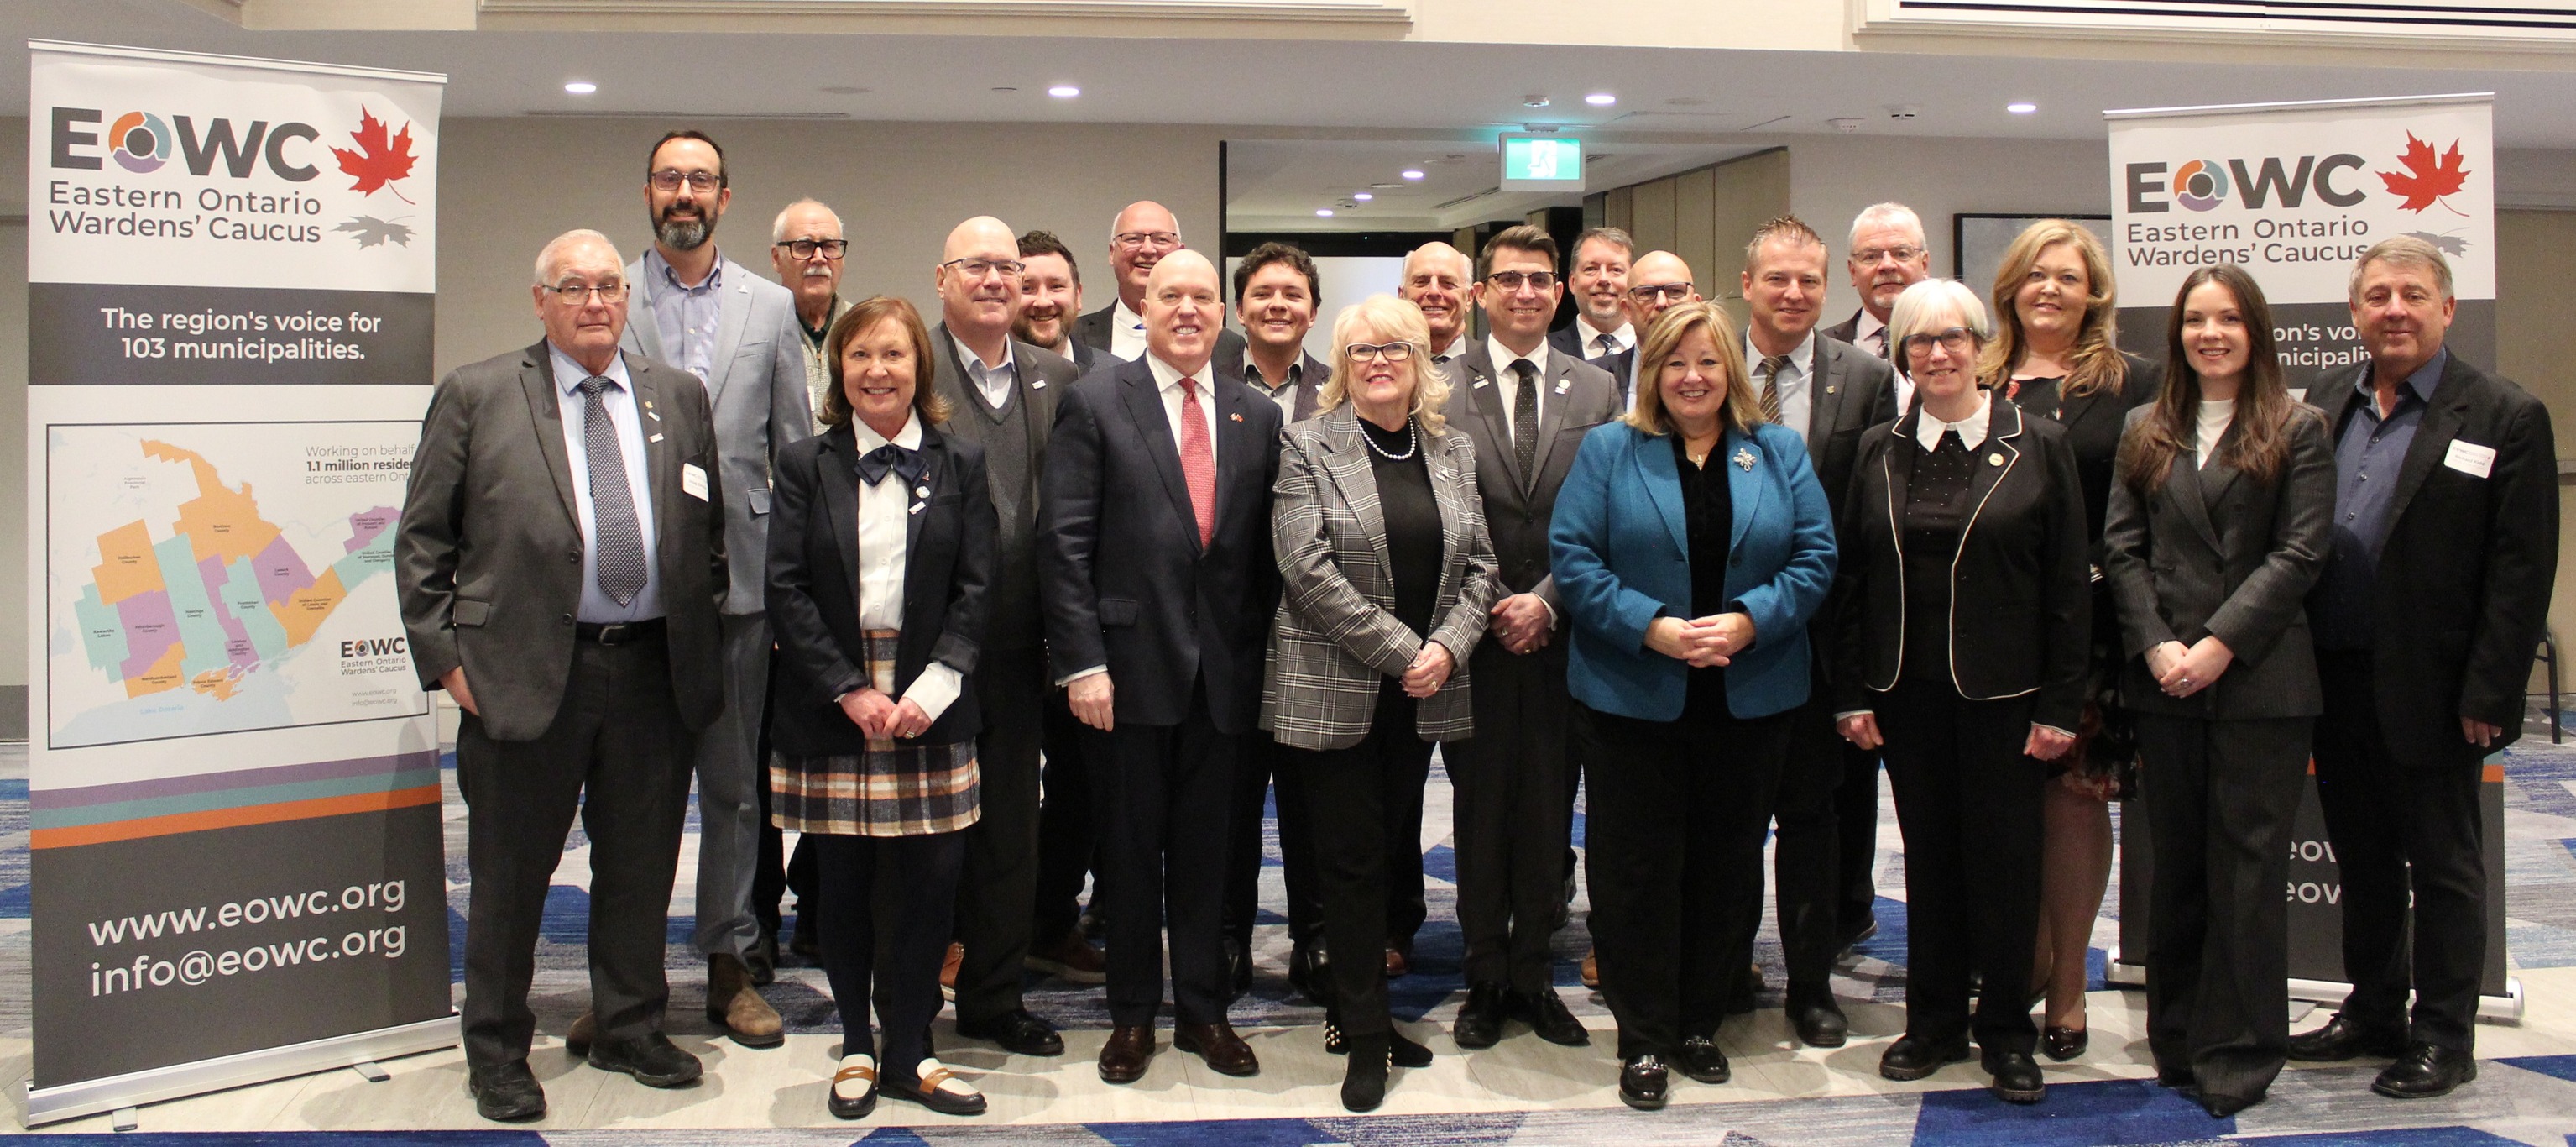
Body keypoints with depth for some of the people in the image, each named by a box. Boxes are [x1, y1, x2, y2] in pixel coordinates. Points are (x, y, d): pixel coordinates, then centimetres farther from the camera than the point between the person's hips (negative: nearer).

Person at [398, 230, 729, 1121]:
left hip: (655, 672, 3)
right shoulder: (475, 396, 2)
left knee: (641, 868, 13)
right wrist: (444, 655, -5)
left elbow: (712, 529, 16)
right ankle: (496, 1053, 24)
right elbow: (422, 539, 1)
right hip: (524, 672, -3)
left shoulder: (678, 397, 11)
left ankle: (631, 1030, 30)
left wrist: (706, 636, 10)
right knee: (510, 876, 7)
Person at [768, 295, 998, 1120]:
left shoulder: (961, 464, 6)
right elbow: (786, 590, -2)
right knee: (843, 887, 6)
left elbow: (975, 589, 1)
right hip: (830, 708, 0)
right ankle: (857, 1046, 22)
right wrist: (851, 691, -10)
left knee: (929, 883, 1)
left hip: (929, 707, 1)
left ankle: (908, 1054, 16)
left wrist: (930, 690, -11)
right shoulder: (805, 465, 5)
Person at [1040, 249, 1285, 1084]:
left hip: (1223, 671, 3)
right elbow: (1064, 540, -6)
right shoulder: (1095, 403, -1)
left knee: (1206, 849, 12)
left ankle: (1203, 1009, 25)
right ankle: (1133, 1013, 23)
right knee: (1130, 848, 8)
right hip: (1129, 664, -2)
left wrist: (1257, 654, 4)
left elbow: (1267, 548, 10)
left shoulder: (1258, 415, 8)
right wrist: (1081, 661, -12)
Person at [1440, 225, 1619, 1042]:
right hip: (1475, 633, -1)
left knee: (1549, 808, 7)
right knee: (1480, 807, 6)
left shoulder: (1596, 392, 7)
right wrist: (1490, 606, -9)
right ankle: (1485, 980, 18)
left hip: (1563, 631, 2)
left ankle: (1533, 975, 19)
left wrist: (1547, 601, -9)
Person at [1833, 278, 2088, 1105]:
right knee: (1928, 856, 11)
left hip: (2002, 691, -2)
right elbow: (1851, 579, 7)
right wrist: (1851, 694, 1)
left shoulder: (2038, 446, -1)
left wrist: (2060, 705, -7)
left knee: (2005, 857, 4)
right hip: (1908, 693, 2)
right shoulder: (1879, 452, 6)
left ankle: (2006, 1032, 20)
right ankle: (1934, 1022, 24)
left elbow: (2068, 585, -3)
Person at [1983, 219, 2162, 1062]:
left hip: (2090, 623, -2)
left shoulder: (2133, 384, 5)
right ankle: (2028, 957, 20)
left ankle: (2066, 980, 12)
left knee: (2075, 791, 1)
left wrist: (2105, 576, -11)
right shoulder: (1974, 384, 10)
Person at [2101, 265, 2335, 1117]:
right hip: (2164, 681, 3)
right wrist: (2155, 645, -9)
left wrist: (2219, 644, -14)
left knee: (2247, 868, 0)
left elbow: (2299, 553, -6)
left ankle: (2240, 1053, 9)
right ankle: (2179, 1041, 20)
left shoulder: (2297, 430, 2)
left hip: (2259, 679, -3)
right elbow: (2122, 547, 5)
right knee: (2176, 865, 10)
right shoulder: (2145, 431, 12)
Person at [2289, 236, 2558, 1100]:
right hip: (2338, 679, 5)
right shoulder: (2323, 406, 9)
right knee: (2363, 859, 16)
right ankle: (2374, 1014, 30)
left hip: (2430, 690, -5)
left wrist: (2489, 693, -14)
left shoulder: (2506, 418, -6)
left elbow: (2523, 569, -9)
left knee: (2442, 866, 7)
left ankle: (2444, 1038, 19)